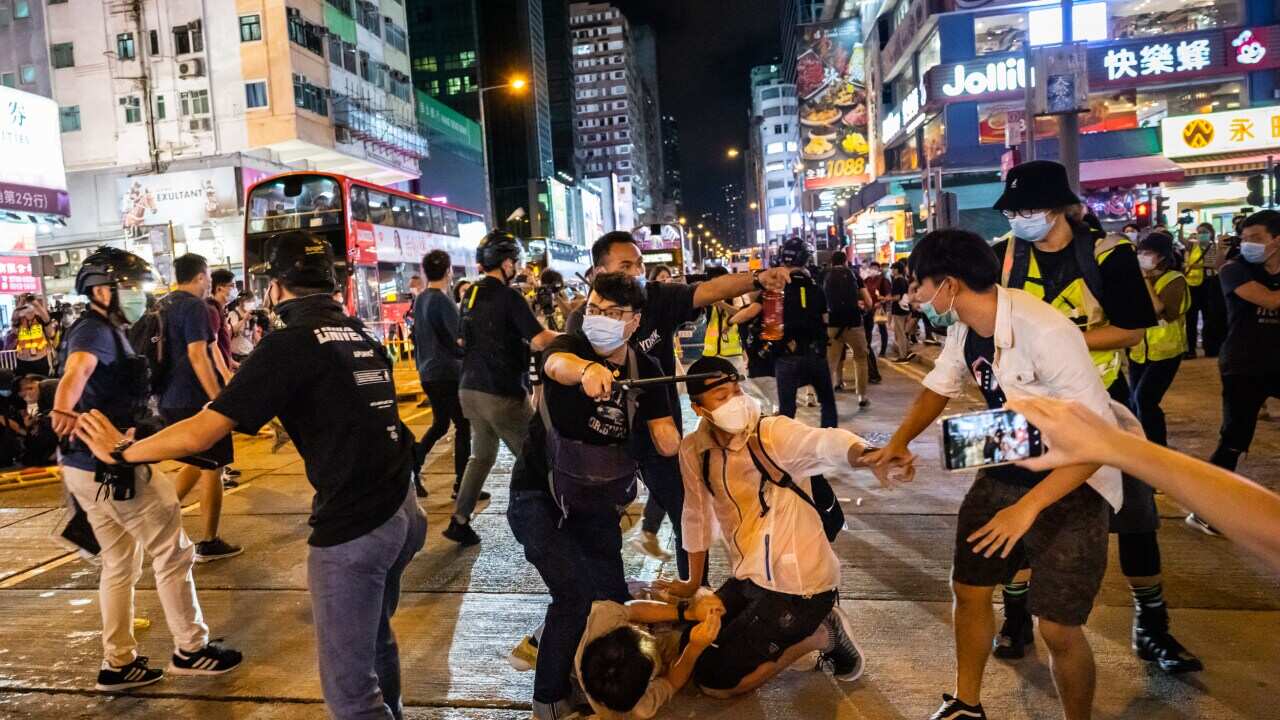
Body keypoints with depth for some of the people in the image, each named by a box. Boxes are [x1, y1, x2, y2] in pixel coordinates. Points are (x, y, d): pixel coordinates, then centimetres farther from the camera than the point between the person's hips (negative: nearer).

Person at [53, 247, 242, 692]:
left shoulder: (103, 330, 15)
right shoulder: (97, 331, -16)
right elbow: (77, 370, -40)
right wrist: (65, 411, -58)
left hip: (89, 464, 10)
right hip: (111, 466, -10)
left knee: (120, 563, 17)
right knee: (173, 553, 2)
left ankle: (118, 663, 25)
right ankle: (190, 649, 13)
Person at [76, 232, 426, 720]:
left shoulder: (290, 344, -12)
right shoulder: (362, 337, 12)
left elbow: (202, 433, -14)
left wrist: (120, 451, 3)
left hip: (354, 528, -8)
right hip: (404, 511, 8)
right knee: (375, 637, 29)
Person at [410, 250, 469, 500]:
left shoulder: (420, 300, 8)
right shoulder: (443, 301, -17)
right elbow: (458, 341, -17)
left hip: (428, 373, 8)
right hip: (448, 374, -8)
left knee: (440, 424, 19)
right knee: (463, 426, 1)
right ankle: (461, 484, 3)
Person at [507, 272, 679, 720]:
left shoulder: (646, 371, -5)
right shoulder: (570, 346, -17)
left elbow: (668, 444, -8)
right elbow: (558, 364, -44)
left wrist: (668, 434, -30)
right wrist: (587, 369, -65)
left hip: (595, 502, 5)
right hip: (539, 497, -5)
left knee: (613, 599, 12)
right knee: (576, 595, -20)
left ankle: (551, 641, 45)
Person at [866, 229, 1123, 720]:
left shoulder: (1045, 332, -30)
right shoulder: (963, 327, -5)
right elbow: (940, 386, 13)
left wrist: (1027, 507, -33)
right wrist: (900, 441, -3)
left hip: (1070, 483, -7)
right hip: (1003, 472, 7)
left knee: (1058, 628, -6)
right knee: (968, 589, 13)